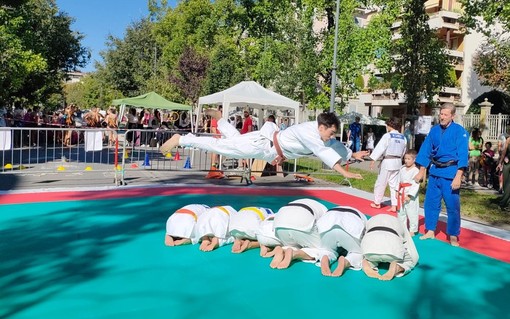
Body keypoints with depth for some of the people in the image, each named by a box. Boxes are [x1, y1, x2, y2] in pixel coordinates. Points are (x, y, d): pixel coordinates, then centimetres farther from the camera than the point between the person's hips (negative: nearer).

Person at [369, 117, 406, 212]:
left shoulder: (387, 136, -12)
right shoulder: (403, 138, 7)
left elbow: (380, 147, -17)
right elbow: (403, 152, 13)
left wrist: (373, 159, -19)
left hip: (387, 161, -6)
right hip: (398, 162, 6)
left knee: (381, 183, 7)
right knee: (395, 184, 10)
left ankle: (377, 203, 18)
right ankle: (394, 205, 10)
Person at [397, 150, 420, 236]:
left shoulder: (416, 171, -14)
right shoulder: (402, 169, 7)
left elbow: (415, 185, -17)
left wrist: (409, 195, -19)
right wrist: (397, 191, 8)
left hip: (411, 196, -7)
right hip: (401, 194, 7)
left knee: (411, 213, -1)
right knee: (400, 212, 17)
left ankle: (412, 230, 12)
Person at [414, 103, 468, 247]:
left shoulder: (459, 131, -9)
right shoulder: (434, 130, 5)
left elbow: (462, 155, -13)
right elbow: (425, 151, 9)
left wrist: (458, 176, -20)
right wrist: (421, 172, 9)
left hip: (450, 173, -5)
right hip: (434, 171, 5)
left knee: (453, 206, 2)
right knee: (430, 203, 12)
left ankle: (453, 236, 17)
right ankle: (430, 231, 27)